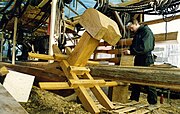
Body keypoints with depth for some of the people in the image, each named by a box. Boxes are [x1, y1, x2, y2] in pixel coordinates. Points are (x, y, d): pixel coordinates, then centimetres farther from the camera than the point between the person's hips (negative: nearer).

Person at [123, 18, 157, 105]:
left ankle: (153, 102, 9)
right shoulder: (137, 34, 18)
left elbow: (145, 47, -22)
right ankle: (133, 99, 26)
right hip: (138, 61, 9)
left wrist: (131, 51, -24)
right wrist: (128, 51, -1)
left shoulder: (146, 31, -10)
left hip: (146, 61, -9)